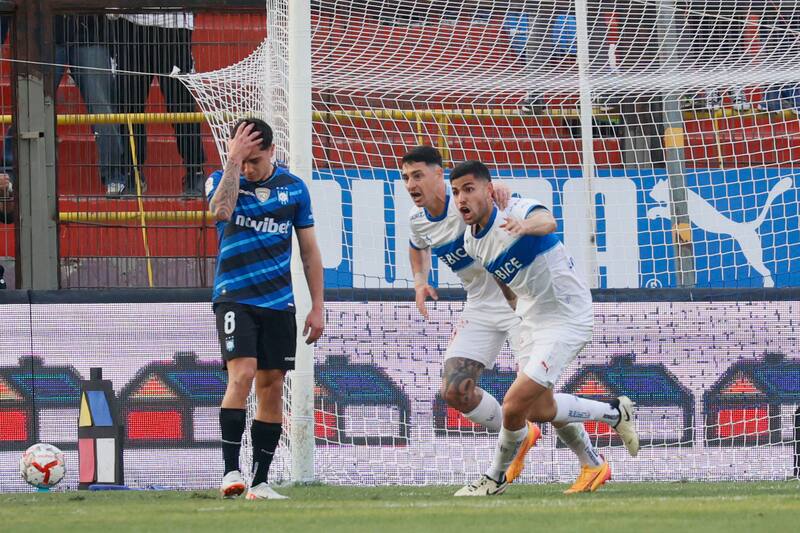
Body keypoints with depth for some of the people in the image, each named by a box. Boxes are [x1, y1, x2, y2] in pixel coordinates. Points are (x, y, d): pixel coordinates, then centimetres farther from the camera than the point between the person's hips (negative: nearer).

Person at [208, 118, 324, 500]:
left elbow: (309, 250, 11)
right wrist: (233, 160, -21)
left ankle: (259, 482, 9)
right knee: (241, 374, -20)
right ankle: (231, 470, -20)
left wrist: (317, 307, 7)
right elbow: (221, 211, -24)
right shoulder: (222, 180, 0)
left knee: (272, 387, 3)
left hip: (278, 302, 3)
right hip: (235, 297, -3)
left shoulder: (293, 188, 6)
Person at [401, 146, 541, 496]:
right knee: (455, 391, -2)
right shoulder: (417, 219, 3)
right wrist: (420, 281, 10)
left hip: (518, 300, -7)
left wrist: (497, 189, -60)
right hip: (480, 307, 7)